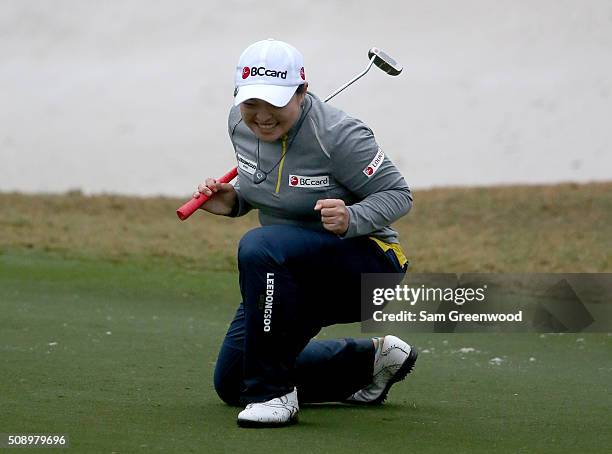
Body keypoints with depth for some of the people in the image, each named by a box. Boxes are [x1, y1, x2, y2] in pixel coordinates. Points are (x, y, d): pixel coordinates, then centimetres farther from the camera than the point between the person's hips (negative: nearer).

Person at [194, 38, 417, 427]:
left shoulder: (337, 134, -25)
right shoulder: (241, 124, -4)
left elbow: (399, 195, -18)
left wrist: (352, 220, -38)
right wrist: (233, 202, -7)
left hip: (367, 264, -8)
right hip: (292, 276, 8)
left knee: (259, 248, -38)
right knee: (232, 383, 12)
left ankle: (273, 393, -28)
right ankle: (369, 361, 23)